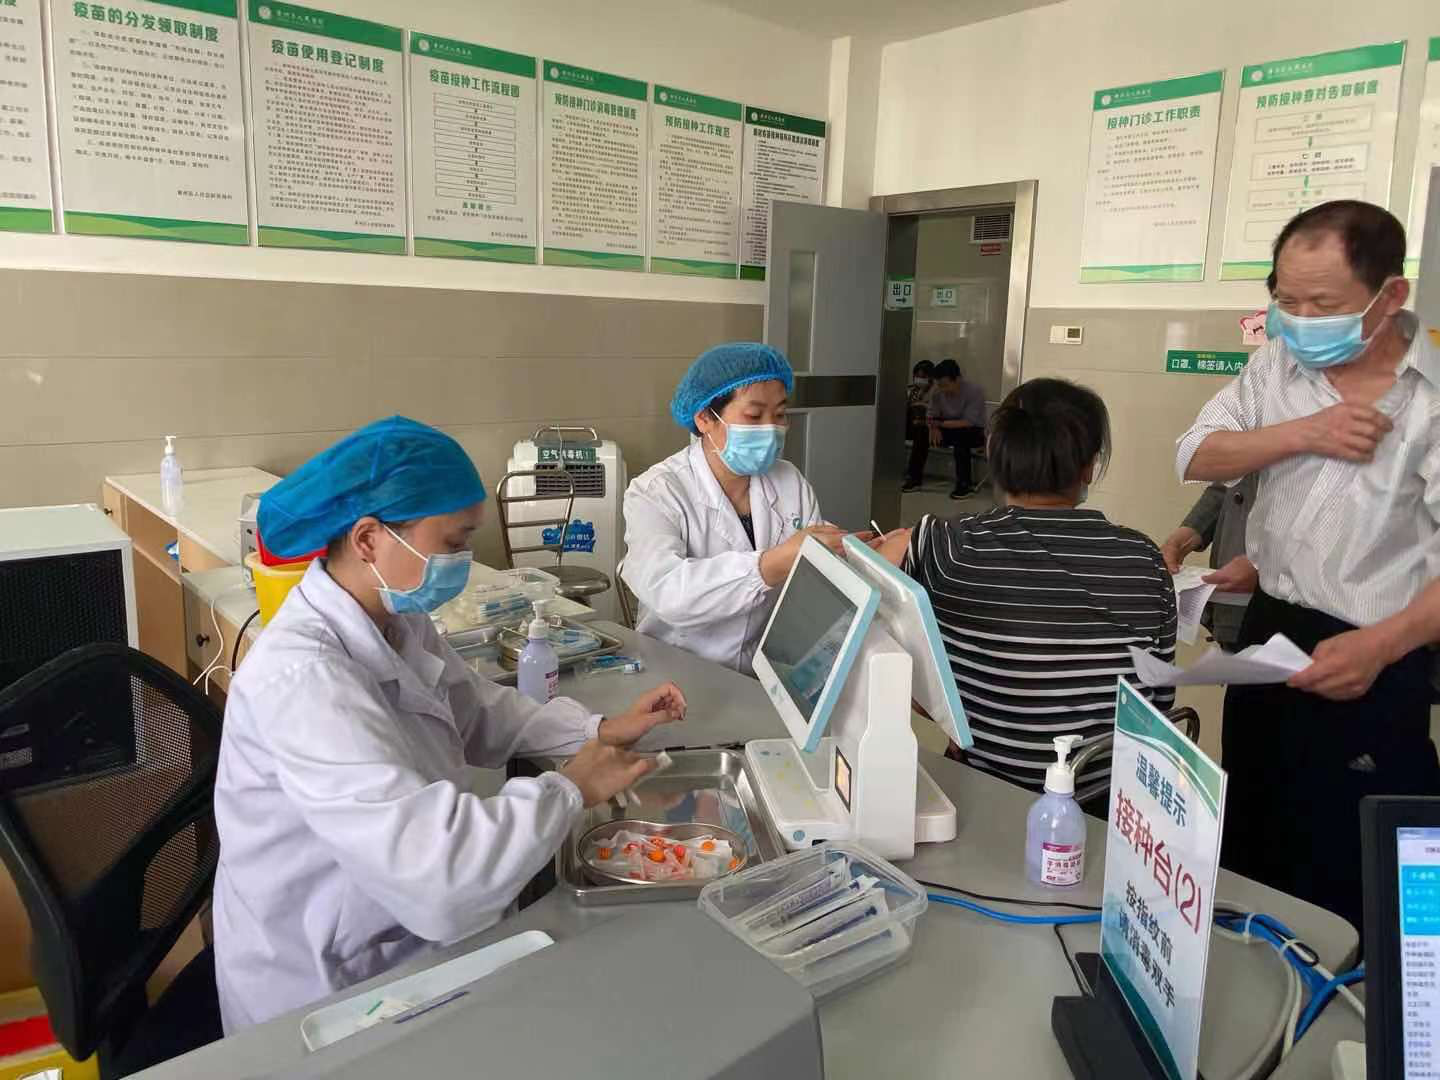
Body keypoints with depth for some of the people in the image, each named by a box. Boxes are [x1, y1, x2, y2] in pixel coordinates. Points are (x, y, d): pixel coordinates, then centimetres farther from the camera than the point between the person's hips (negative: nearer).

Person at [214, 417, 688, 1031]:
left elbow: (476, 714, 11)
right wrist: (572, 789, -23)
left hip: (403, 930, 8)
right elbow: (438, 873, -39)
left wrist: (598, 729, -2)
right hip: (328, 987, -7)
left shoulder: (395, 618, -4)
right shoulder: (301, 678, -33)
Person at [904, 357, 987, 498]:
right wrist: (934, 428, -28)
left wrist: (940, 423, -32)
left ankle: (965, 484, -28)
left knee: (960, 436, -37)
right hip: (949, 428, 4)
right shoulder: (937, 391, -10)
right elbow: (932, 416, -5)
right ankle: (914, 478, -9)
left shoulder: (975, 392, -23)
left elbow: (968, 423, -27)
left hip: (974, 432, -4)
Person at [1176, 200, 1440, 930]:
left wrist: (1381, 644, -35)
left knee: (1345, 885, 6)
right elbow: (1195, 458, 1)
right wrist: (1301, 434, -13)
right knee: (1251, 855, 22)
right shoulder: (1277, 364, 3)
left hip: (1375, 663, -5)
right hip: (1269, 633, 6)